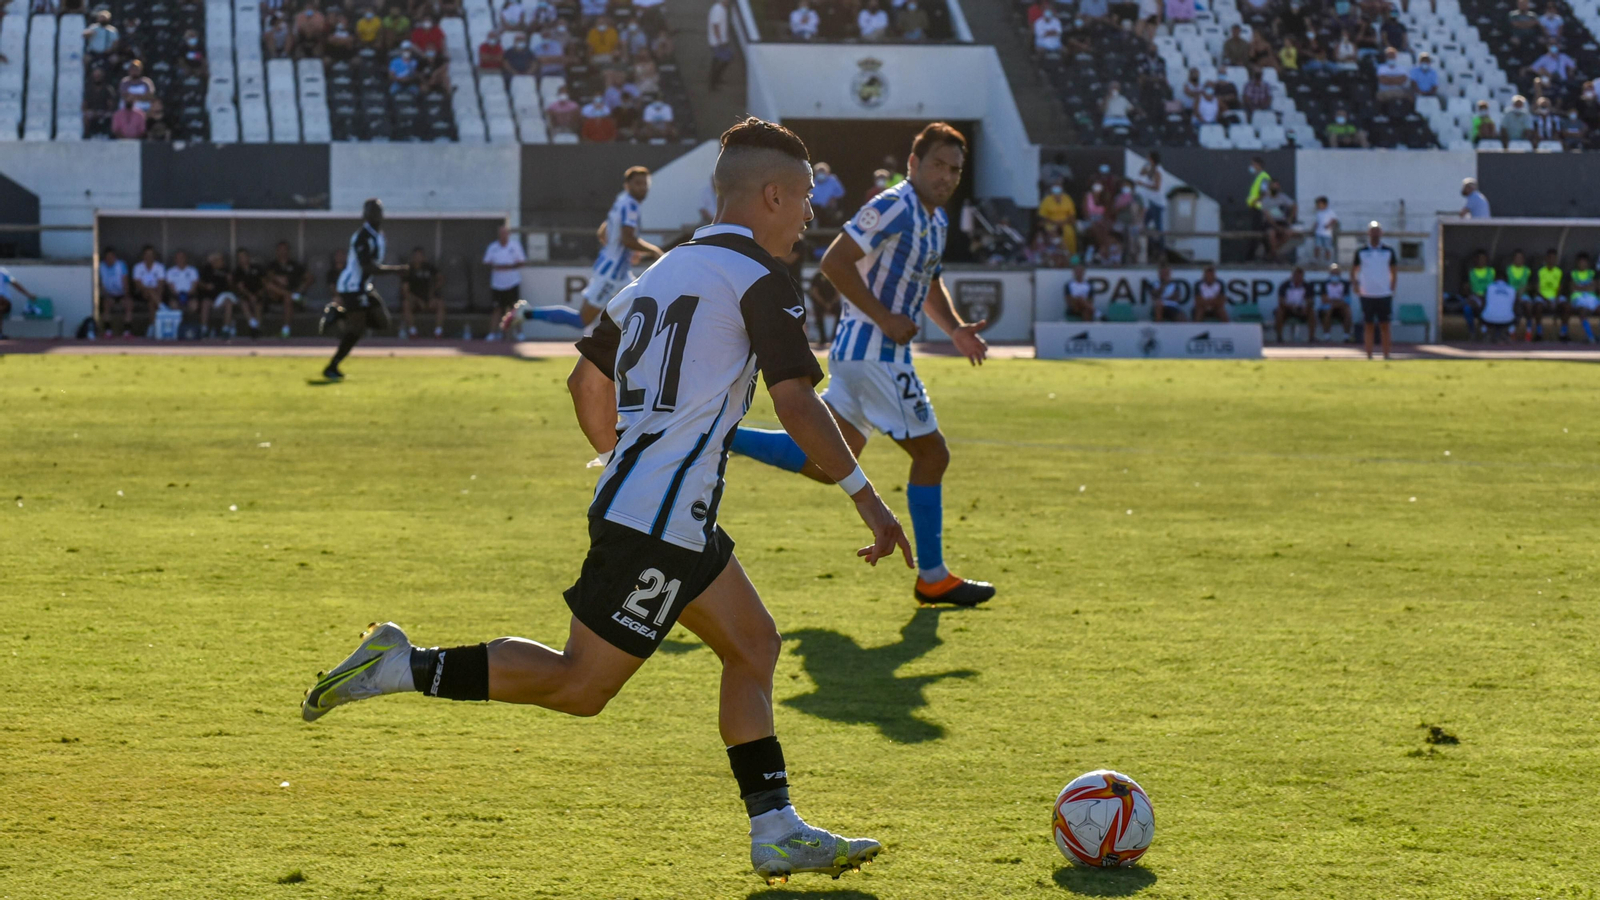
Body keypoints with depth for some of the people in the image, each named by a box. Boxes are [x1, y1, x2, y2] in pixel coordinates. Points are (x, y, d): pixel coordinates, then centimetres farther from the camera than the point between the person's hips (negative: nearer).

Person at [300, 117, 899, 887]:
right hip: (662, 522, -10)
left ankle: (777, 833, 13)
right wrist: (866, 498, -14)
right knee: (581, 686, -3)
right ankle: (406, 667, -3)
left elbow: (587, 379, 24)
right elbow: (796, 403, -18)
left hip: (632, 502, 10)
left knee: (753, 646, 14)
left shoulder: (665, 271, 18)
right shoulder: (760, 280, -8)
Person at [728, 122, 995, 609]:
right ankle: (933, 578, 10)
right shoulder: (894, 207, -15)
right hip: (873, 353, -10)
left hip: (858, 351, 10)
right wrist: (885, 319, -22)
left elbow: (929, 285, 30)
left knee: (827, 462, 10)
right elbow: (835, 262, -21)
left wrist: (955, 329, 12)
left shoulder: (936, 220, 16)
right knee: (932, 453, 0)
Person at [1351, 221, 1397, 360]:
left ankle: (1386, 356, 2)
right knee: (1368, 326, 2)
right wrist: (1356, 286, -5)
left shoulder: (1388, 251, 6)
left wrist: (1392, 288, 1)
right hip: (1367, 295, 0)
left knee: (1385, 326, 0)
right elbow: (1353, 271, 10)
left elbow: (1394, 273, 13)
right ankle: (1369, 357, 6)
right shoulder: (1361, 252, 4)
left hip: (1384, 295, 0)